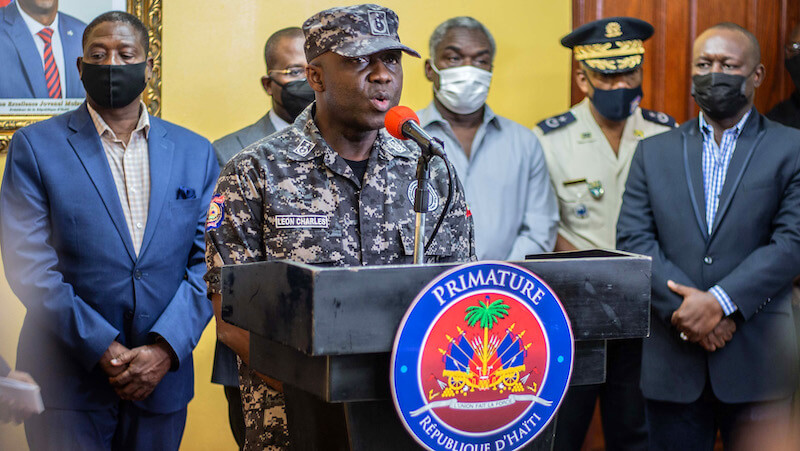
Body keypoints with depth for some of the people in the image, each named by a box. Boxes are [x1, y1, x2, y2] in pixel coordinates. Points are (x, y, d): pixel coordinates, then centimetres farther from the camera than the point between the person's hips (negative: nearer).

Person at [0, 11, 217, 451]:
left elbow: (207, 262, 2)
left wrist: (165, 350, -11)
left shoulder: (195, 152, 7)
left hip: (161, 377, 3)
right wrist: (102, 348, -14)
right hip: (67, 381, -2)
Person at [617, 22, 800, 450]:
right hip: (672, 360, 2)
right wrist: (685, 307, -12)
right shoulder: (654, 152, 11)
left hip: (755, 363, -2)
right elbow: (633, 238, 1)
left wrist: (719, 302, -16)